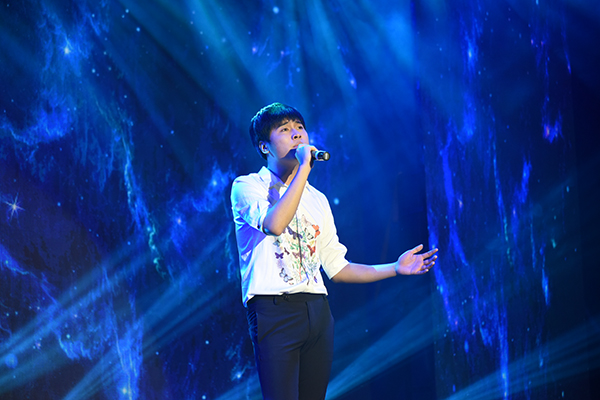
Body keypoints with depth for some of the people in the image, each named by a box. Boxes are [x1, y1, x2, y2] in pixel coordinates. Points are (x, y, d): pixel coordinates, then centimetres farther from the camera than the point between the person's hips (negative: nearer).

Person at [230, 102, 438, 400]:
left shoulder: (317, 199, 19)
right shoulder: (247, 186, 1)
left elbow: (336, 268, 19)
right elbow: (273, 224, -21)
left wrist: (396, 268, 12)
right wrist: (303, 168, -17)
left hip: (318, 311, 6)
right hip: (274, 309, -6)